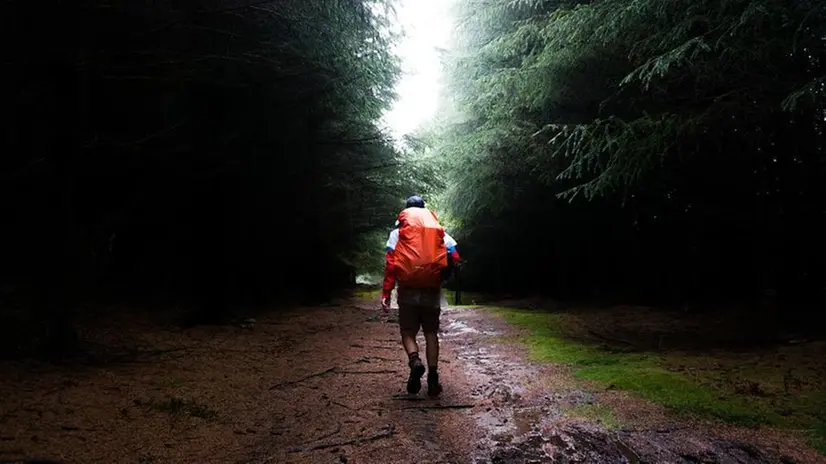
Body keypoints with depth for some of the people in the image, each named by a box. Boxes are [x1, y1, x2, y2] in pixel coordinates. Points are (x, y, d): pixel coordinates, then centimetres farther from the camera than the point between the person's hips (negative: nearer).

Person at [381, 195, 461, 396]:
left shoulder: (398, 232, 4)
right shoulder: (439, 231, 9)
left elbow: (390, 264, -6)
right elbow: (455, 257, -2)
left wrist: (386, 293, -7)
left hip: (408, 290, -1)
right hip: (432, 290, 2)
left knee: (408, 331, 9)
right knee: (431, 333, 11)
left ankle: (414, 360, -19)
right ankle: (433, 378, 6)